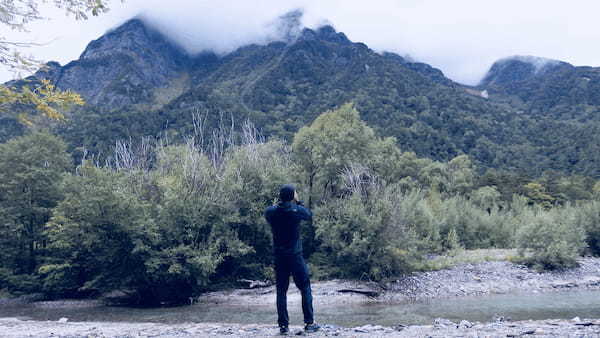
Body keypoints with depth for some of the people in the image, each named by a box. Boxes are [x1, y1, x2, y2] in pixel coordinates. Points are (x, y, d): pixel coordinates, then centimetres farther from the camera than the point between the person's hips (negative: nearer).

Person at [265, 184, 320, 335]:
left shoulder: (271, 212, -5)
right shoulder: (297, 210, -11)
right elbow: (309, 215, 8)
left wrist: (279, 202, 12)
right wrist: (298, 202, 11)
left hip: (279, 257, 3)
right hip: (295, 256, -3)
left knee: (281, 291, 9)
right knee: (305, 289, 9)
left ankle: (283, 325, 10)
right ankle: (309, 323, 11)